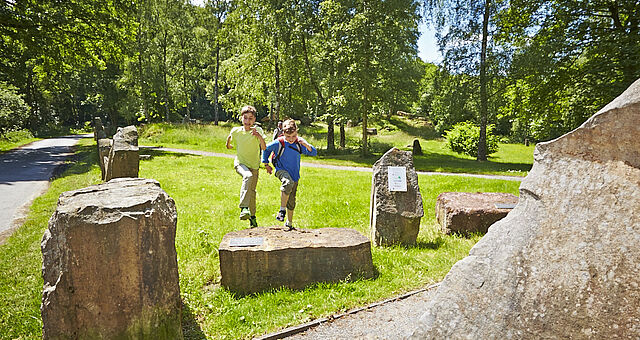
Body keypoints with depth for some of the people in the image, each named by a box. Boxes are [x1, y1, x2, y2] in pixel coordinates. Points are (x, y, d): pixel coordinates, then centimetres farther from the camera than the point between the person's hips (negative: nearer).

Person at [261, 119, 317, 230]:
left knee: (291, 201, 13)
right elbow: (266, 149, 4)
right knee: (288, 182, -39)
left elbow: (314, 153, -11)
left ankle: (289, 223, 35)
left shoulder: (299, 143, -7)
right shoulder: (279, 143, -13)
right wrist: (266, 164, 5)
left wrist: (306, 145, -29)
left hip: (294, 175, 4)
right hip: (281, 170, -4)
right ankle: (282, 210, -26)